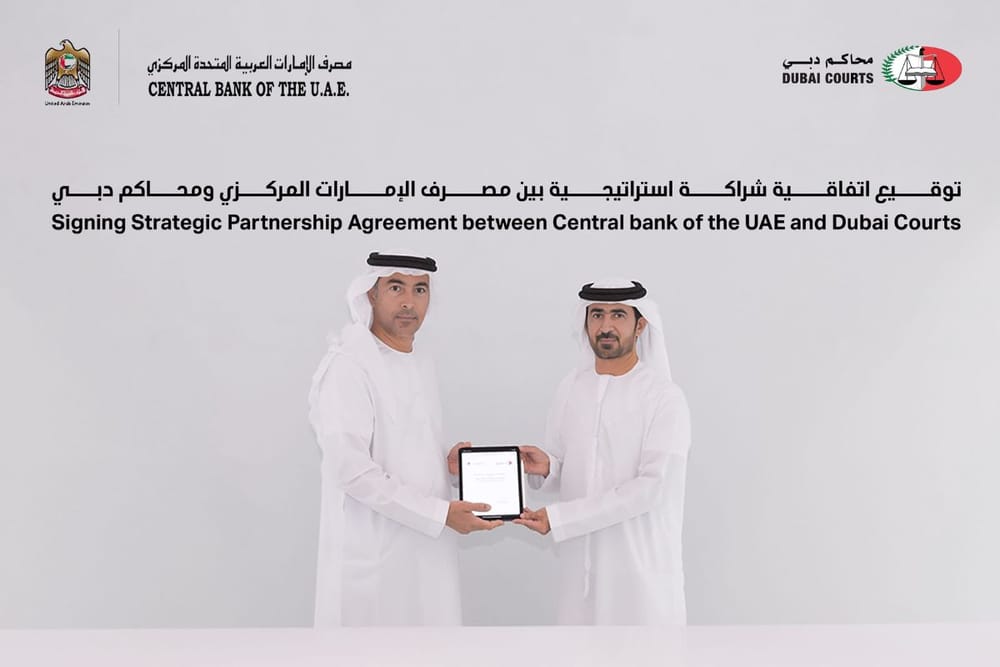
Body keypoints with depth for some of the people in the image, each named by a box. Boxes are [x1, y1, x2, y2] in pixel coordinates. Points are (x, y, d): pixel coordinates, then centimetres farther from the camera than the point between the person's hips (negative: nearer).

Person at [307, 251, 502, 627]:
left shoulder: (423, 367, 12)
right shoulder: (347, 367, -14)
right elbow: (349, 468, -21)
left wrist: (449, 462, 1)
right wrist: (440, 513, -20)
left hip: (427, 550, 8)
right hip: (373, 555, -7)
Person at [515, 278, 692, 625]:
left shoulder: (665, 397, -10)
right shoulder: (570, 388, 6)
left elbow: (653, 486, -17)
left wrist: (558, 518, -19)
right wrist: (543, 468, -14)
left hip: (641, 561, -4)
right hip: (581, 558, 4)